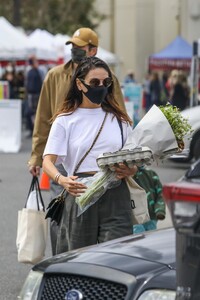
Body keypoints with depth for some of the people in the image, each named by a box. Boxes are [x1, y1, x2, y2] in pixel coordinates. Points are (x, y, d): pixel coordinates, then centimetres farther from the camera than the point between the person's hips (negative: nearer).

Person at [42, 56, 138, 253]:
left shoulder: (119, 119, 15)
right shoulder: (65, 120, 5)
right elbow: (48, 161, -4)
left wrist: (131, 170, -8)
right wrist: (62, 180, -27)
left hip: (116, 195, 2)